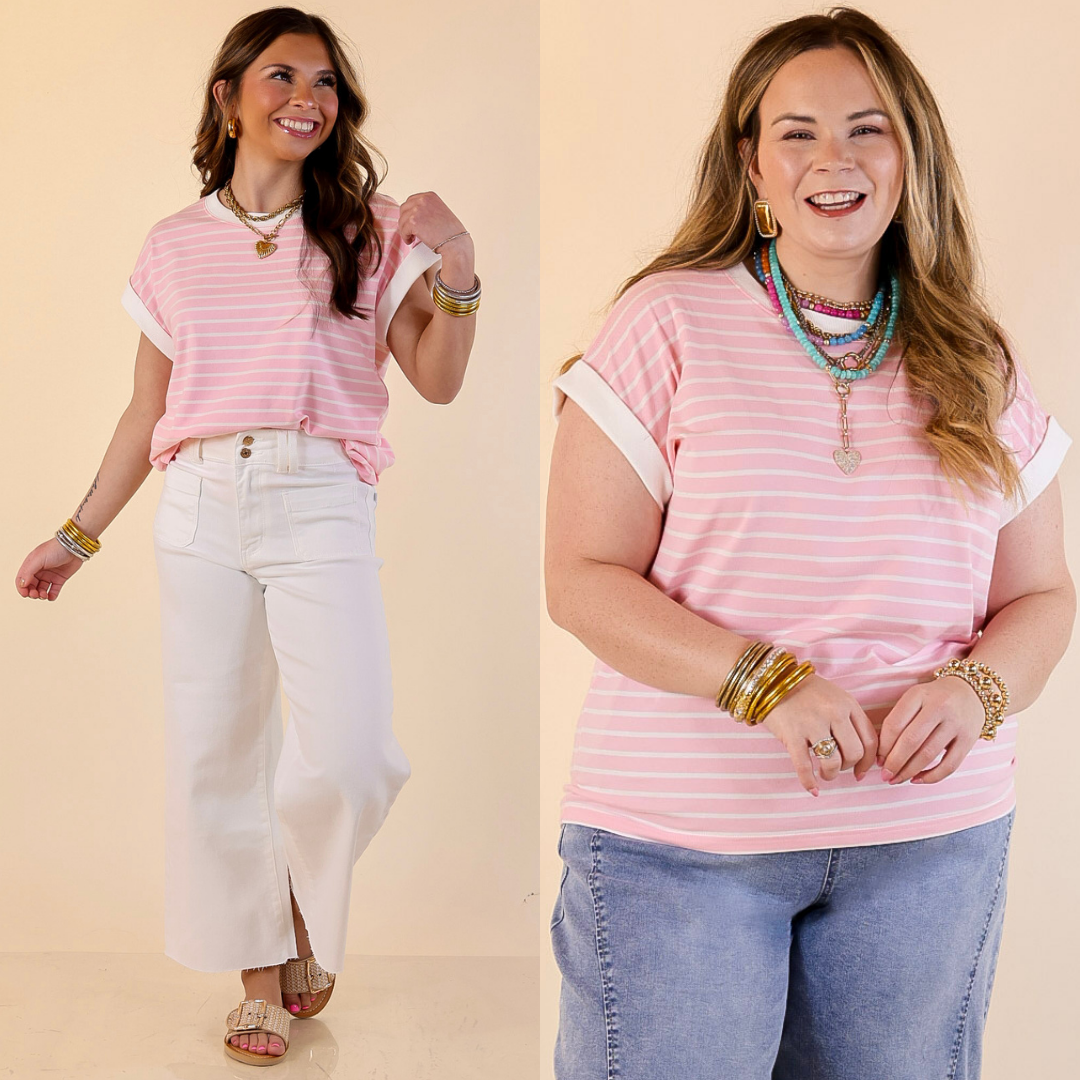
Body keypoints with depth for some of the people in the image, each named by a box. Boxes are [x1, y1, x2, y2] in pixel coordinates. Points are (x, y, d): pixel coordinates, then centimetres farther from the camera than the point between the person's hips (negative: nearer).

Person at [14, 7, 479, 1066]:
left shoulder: (370, 231, 9)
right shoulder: (176, 245, 13)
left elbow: (436, 380, 5)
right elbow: (146, 411, 16)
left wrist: (457, 276, -11)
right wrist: (78, 534, 15)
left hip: (322, 507, -2)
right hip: (201, 509, 2)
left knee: (349, 756, -14)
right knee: (212, 752, 3)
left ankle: (308, 899, 20)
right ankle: (261, 969, 22)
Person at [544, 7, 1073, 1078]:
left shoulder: (977, 366, 8)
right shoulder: (669, 321, -4)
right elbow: (583, 580, -7)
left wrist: (977, 689, -10)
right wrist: (765, 683, -20)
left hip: (930, 842, 4)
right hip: (677, 844, -3)